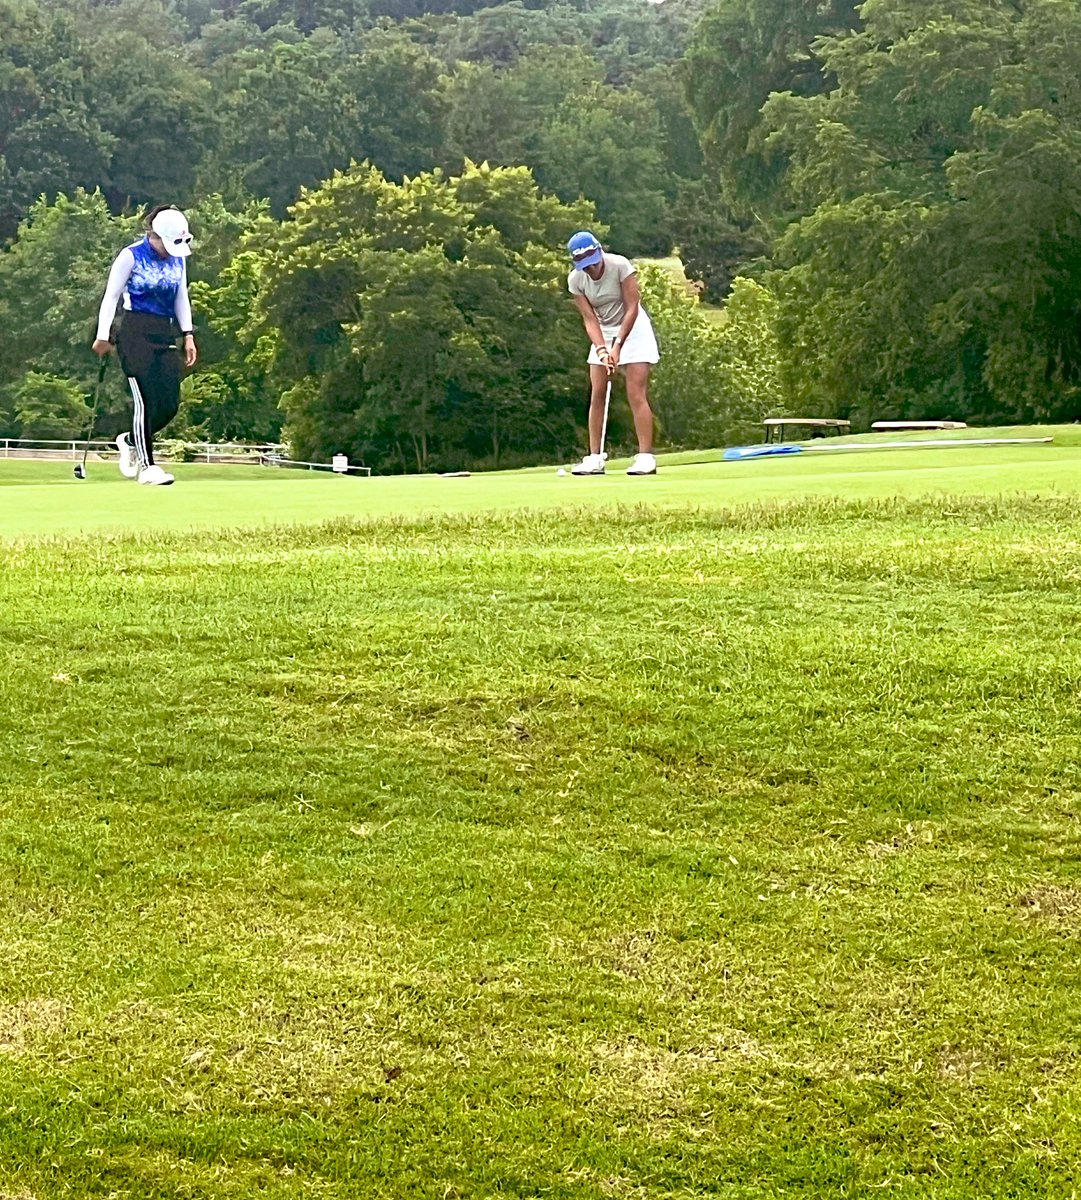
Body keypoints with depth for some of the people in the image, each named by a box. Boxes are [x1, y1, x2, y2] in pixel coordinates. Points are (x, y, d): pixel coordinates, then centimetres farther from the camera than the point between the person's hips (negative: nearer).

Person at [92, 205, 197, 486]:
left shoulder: (178, 258, 11)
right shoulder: (131, 256, -6)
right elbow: (111, 296, -2)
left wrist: (188, 334, 12)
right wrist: (103, 336, -3)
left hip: (166, 335, 6)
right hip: (136, 335, -6)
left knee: (170, 403, -2)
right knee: (146, 399, -12)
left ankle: (130, 440, 23)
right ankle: (147, 467, -6)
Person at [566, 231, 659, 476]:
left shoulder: (620, 265, -22)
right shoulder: (575, 280, -12)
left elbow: (632, 308, -20)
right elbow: (590, 319, -12)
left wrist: (618, 346, -24)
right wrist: (602, 349, -26)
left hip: (632, 329, -4)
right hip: (603, 334, 4)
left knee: (636, 395, -13)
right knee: (596, 396, -3)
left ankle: (646, 457, -16)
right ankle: (595, 458, 0)